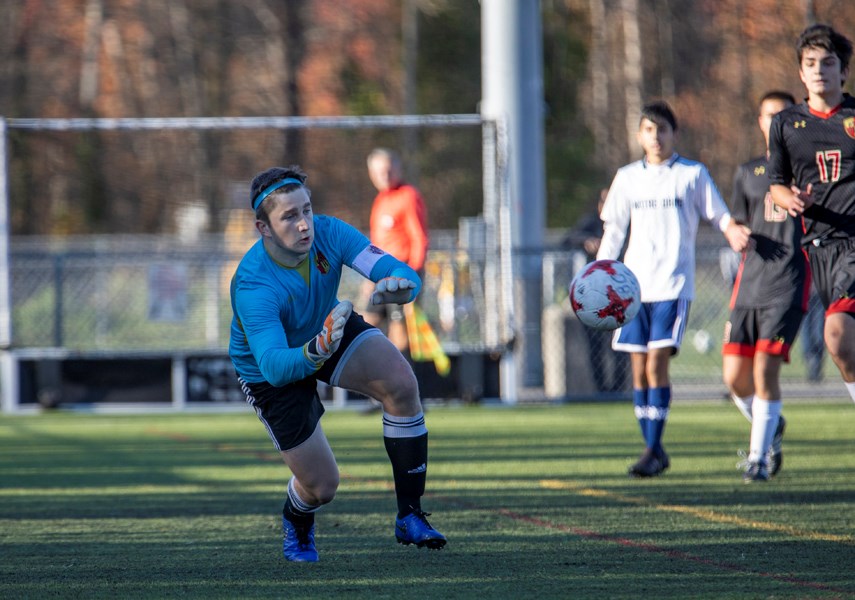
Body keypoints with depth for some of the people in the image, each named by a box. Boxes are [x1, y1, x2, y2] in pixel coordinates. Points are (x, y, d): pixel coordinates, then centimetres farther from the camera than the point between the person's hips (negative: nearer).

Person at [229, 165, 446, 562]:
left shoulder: (327, 234, -26)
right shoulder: (252, 286, -38)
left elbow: (400, 271, -33)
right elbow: (274, 365, -47)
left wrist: (400, 284, -57)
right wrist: (315, 352, -67)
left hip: (329, 331, 4)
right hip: (271, 370, -4)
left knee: (401, 384, -25)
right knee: (321, 485, -4)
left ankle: (410, 515, -12)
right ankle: (297, 526, 38)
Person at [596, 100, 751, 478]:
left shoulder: (693, 174, 6)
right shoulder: (627, 177, 14)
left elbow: (718, 214, 7)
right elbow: (613, 232, 16)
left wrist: (732, 230, -16)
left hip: (673, 284, -4)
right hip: (633, 284, 4)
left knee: (657, 362, -14)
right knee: (638, 369, 2)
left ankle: (653, 451, -13)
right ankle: (653, 450, 12)